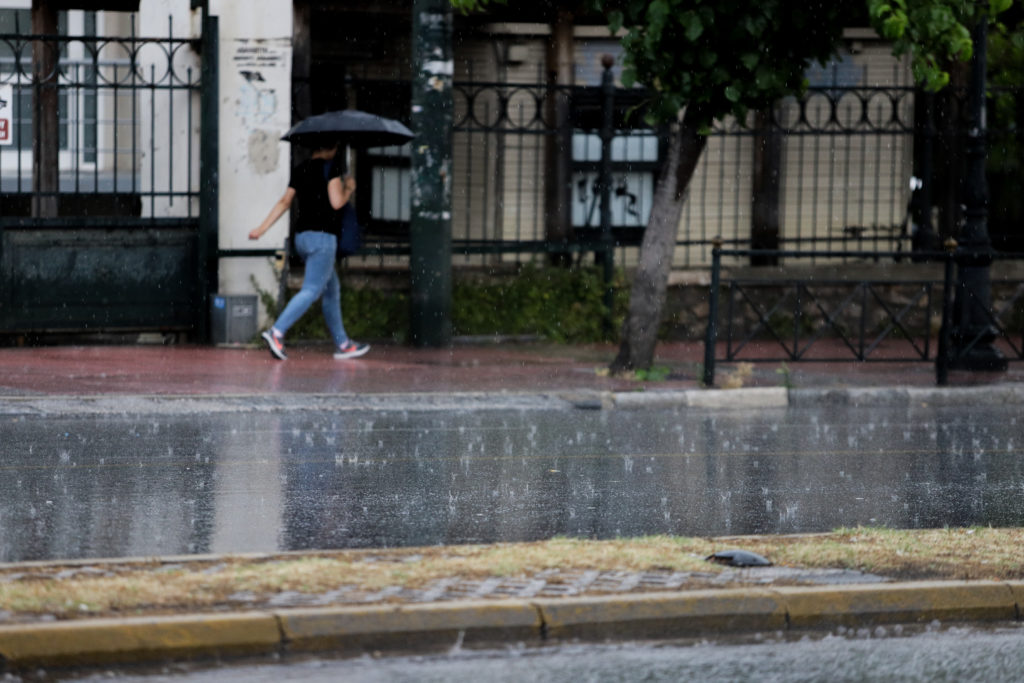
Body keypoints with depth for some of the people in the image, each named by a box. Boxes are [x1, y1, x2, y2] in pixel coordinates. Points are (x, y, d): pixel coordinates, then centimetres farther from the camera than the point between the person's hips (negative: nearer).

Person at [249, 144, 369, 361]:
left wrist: (262, 228, 8)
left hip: (302, 236, 9)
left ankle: (342, 344, 21)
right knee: (312, 290, -12)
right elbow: (336, 202, -14)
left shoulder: (300, 169, 13)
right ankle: (277, 331, -26)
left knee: (331, 289, 17)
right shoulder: (331, 166, -8)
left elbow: (284, 201, 9)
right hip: (322, 237, -9)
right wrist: (349, 188, 5)